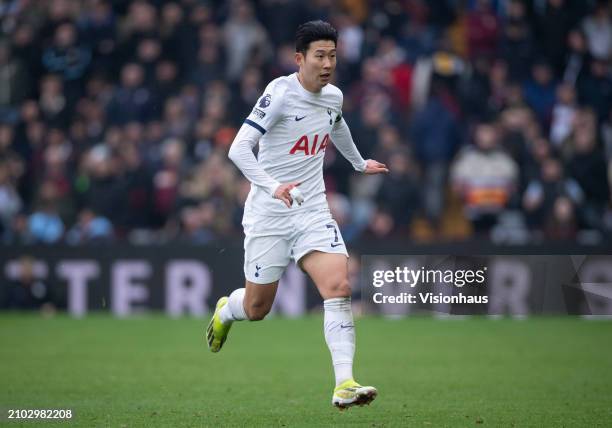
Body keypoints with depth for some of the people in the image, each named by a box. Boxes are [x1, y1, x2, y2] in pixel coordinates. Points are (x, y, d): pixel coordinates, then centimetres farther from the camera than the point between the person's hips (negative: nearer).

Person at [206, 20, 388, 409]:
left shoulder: (334, 96, 5)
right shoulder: (280, 93, -15)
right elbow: (239, 149, -22)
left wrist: (359, 163, 47)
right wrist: (273, 186, -37)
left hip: (313, 211, 4)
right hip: (269, 214, -4)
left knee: (339, 286, -18)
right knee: (256, 308, 7)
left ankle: (344, 384, -23)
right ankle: (225, 311, 45)